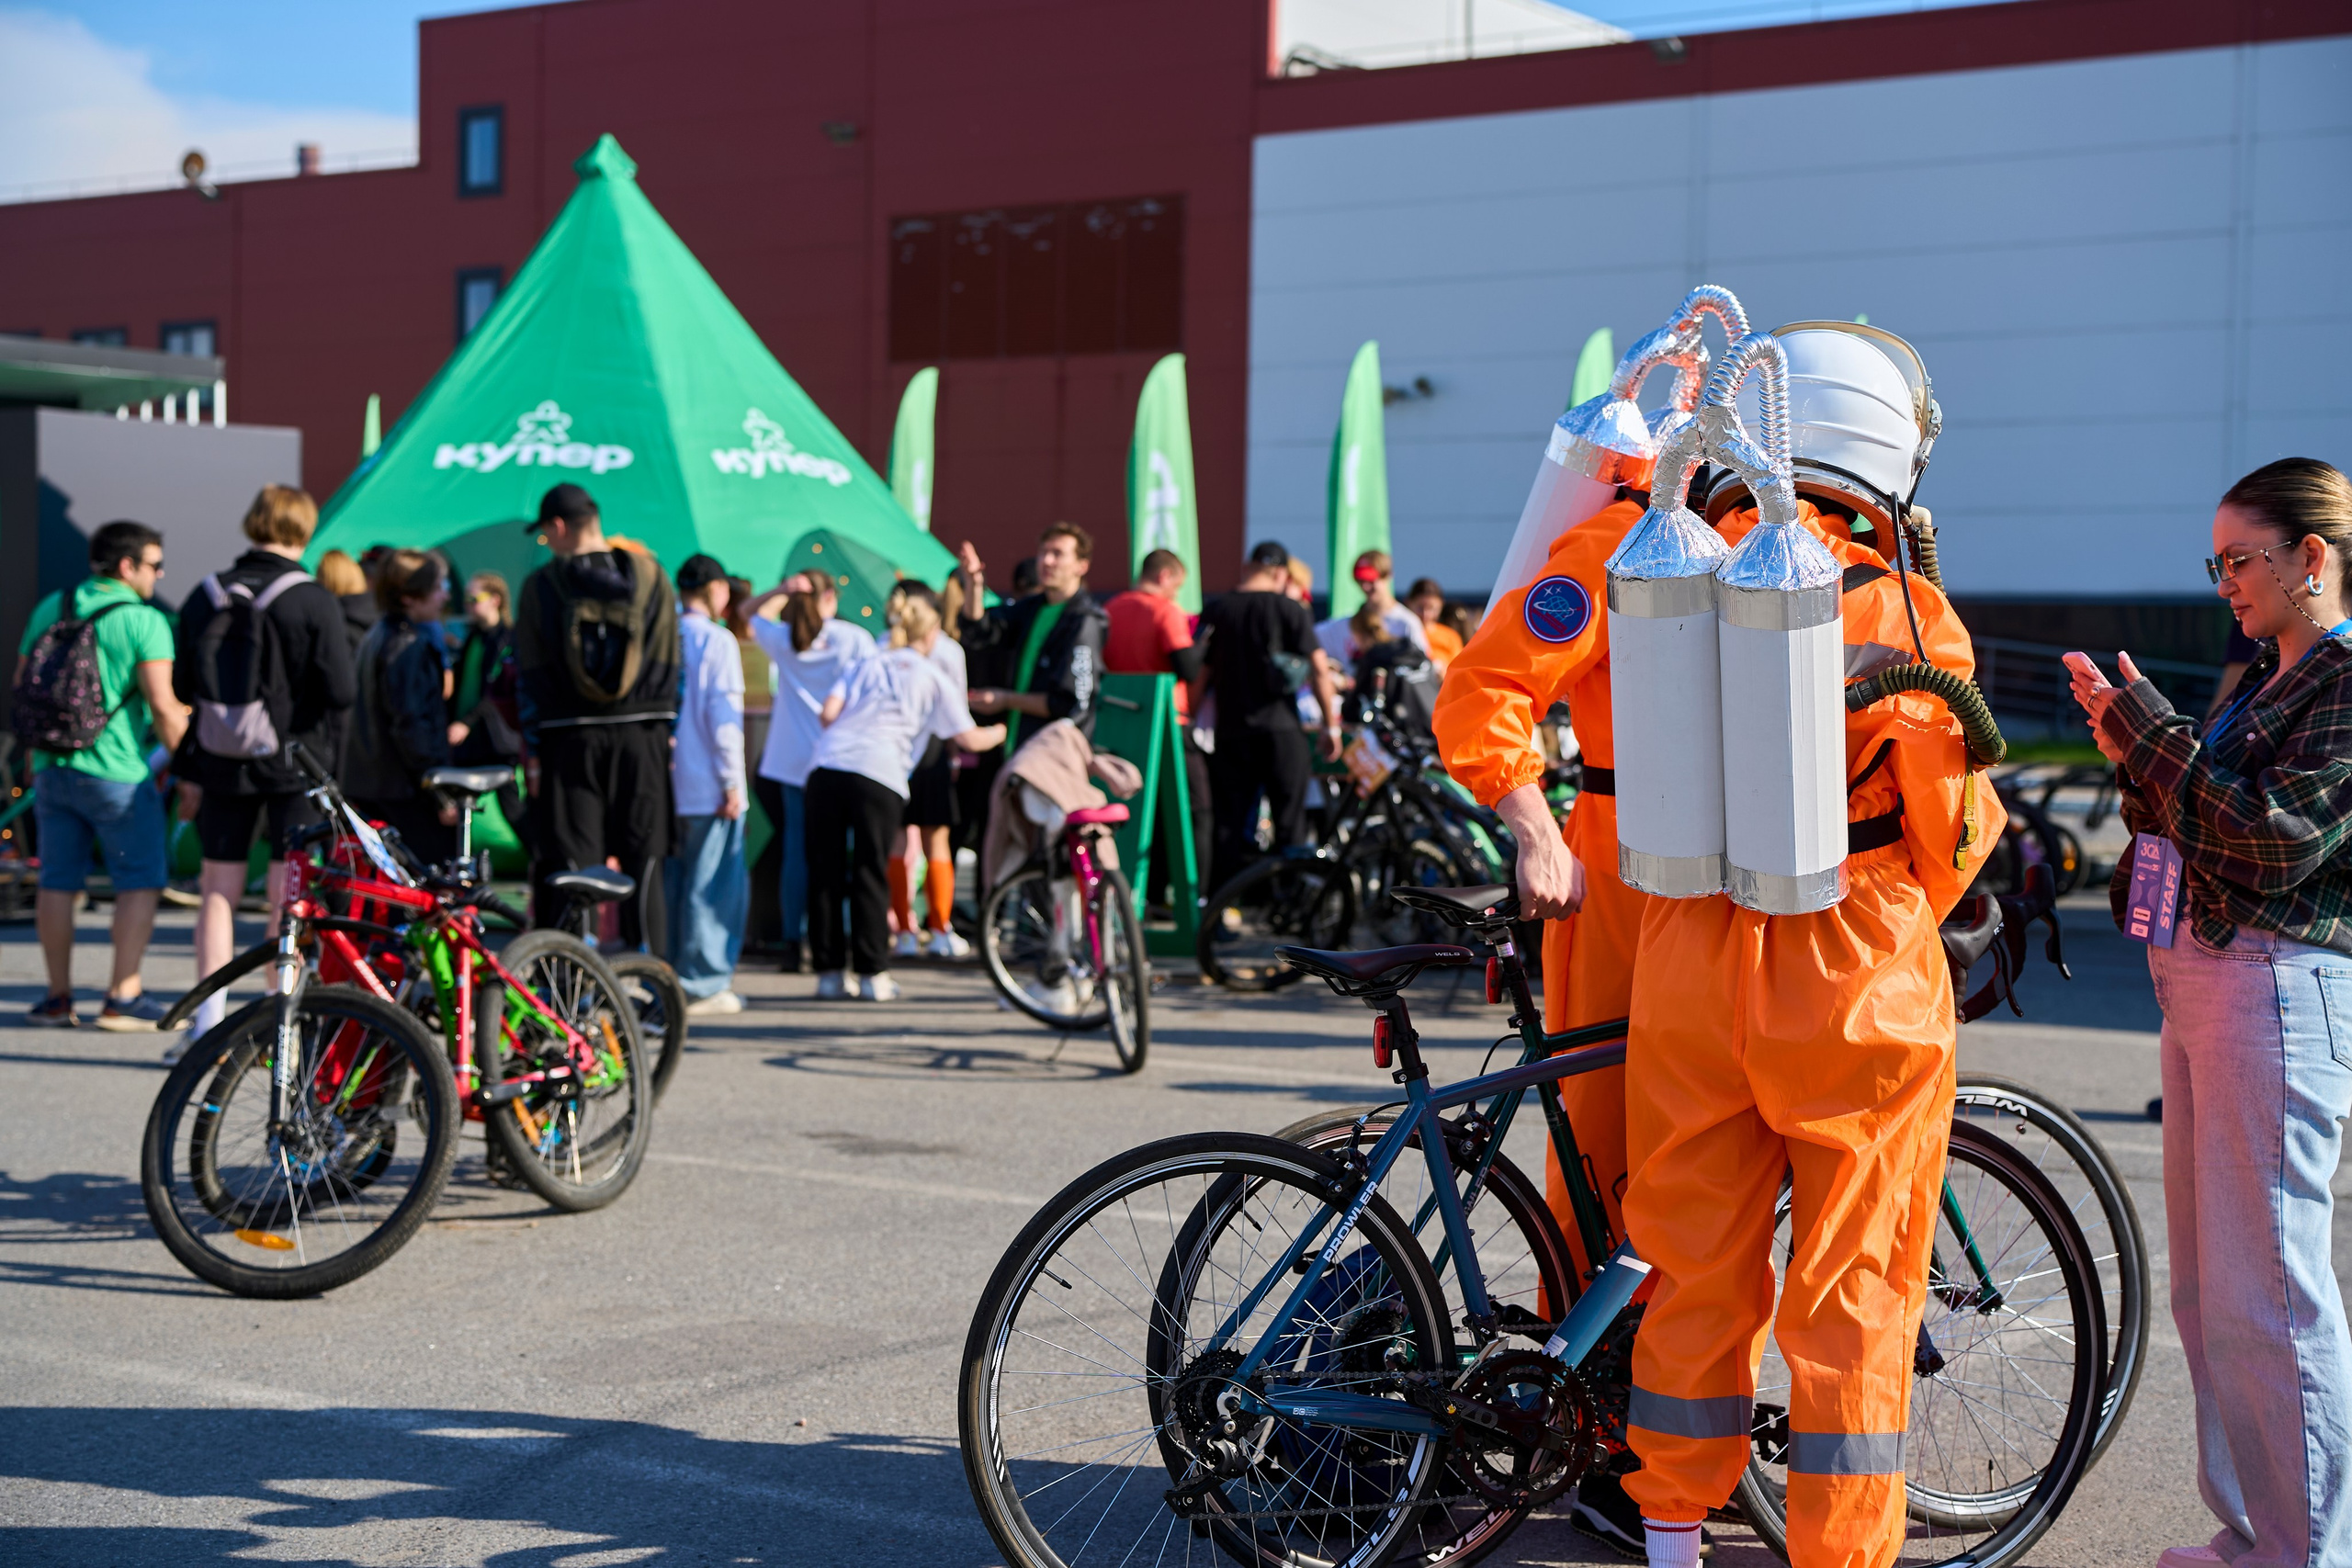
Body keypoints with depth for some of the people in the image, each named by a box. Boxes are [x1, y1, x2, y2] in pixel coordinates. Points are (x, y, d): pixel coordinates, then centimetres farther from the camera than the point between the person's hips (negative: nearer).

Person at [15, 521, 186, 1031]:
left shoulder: (50, 607, 9)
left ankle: (58, 997, 14)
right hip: (117, 773, -6)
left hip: (52, 767, 6)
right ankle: (123, 997, -1)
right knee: (140, 881, 3)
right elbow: (162, 707, -15)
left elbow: (21, 686, 14)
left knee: (58, 881, 11)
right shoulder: (145, 621, -11)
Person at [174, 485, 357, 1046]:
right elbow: (340, 692, -15)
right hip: (294, 765, -3)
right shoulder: (314, 601, -11)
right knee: (288, 896, 3)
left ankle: (209, 1021, 9)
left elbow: (182, 689, 8)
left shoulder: (205, 596, 3)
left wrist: (189, 770, 15)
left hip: (221, 766, 4)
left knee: (218, 891, 10)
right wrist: (328, 758, 4)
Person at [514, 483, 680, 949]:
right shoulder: (649, 575, 4)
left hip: (569, 738, -1)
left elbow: (530, 676, -1)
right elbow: (671, 662, 4)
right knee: (642, 861, 6)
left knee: (568, 862, 2)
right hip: (642, 735, 1)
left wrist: (532, 750, 2)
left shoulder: (541, 585, -1)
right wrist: (670, 732, 9)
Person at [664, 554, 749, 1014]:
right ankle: (703, 983, 0)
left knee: (670, 884, 12)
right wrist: (732, 783, -11)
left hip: (666, 784, 7)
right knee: (714, 885, -1)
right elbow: (723, 714, -14)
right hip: (708, 786, -7)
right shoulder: (716, 640, -9)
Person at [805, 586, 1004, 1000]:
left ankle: (829, 972, 11)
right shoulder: (932, 678, 15)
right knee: (869, 874, 4)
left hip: (827, 767, 3)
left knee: (825, 872, 8)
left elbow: (827, 713, 8)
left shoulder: (867, 665, 22)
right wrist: (999, 732, 35)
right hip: (878, 777, -3)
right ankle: (872, 974, 4)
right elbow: (968, 738, 15)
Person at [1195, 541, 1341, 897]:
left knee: (1230, 822, 6)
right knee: (1289, 821, 4)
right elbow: (1319, 669, -9)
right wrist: (1331, 725, -2)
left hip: (1230, 730, 3)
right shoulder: (1289, 609, -4)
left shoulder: (1216, 610, 5)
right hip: (1280, 729, -3)